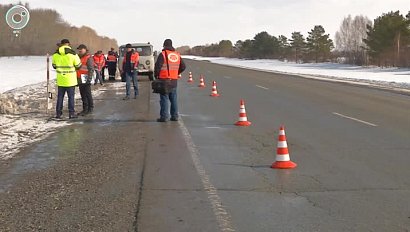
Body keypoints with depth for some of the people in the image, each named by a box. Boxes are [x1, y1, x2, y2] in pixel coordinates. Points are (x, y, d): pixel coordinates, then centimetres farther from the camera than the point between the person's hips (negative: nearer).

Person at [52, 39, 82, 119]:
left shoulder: (56, 54, 0)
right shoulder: (72, 54, -12)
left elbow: (54, 66, 11)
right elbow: (78, 65, -4)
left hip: (60, 79, 3)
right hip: (70, 79, -3)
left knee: (60, 96, 11)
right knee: (71, 96, 4)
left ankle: (58, 113, 12)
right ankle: (71, 113, 5)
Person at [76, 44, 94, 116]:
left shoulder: (89, 58, -9)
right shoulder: (79, 58, 18)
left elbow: (91, 69, -15)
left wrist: (89, 79, -21)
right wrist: (77, 79, 21)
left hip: (85, 80, -9)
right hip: (80, 80, 9)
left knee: (88, 94, -3)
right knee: (83, 95, 12)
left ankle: (90, 109, 4)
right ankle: (85, 109, 18)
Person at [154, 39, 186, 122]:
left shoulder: (163, 54, -9)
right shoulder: (177, 55, 9)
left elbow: (158, 66, -16)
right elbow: (183, 67, 14)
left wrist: (156, 75, 0)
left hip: (164, 80, -5)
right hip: (174, 80, 5)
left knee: (164, 99, -2)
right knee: (173, 99, 13)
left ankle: (164, 117, -3)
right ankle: (174, 116, 15)